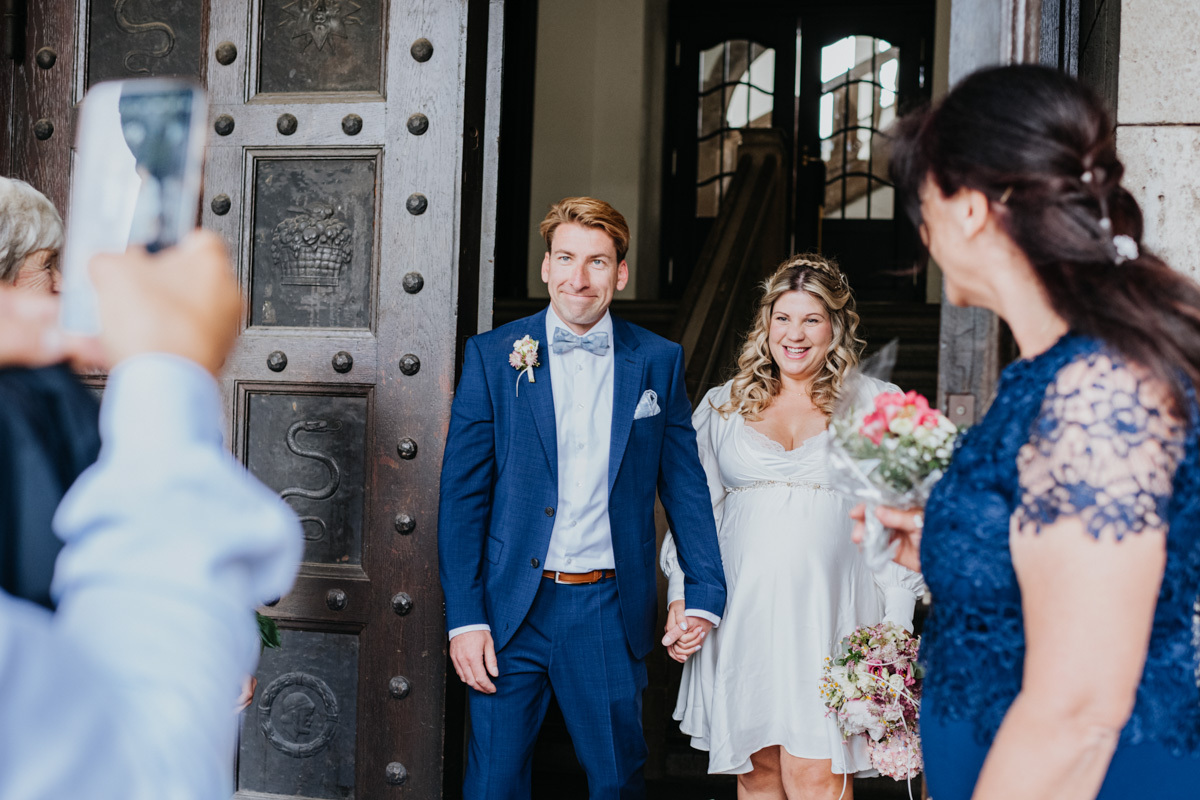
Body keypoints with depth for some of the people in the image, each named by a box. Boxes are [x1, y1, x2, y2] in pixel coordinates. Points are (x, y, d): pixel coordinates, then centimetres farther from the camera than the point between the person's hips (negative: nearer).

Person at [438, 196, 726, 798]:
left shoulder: (658, 361, 4)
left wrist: (704, 596, 3)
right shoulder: (492, 355, 0)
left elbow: (684, 484, 8)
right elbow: (462, 494, -1)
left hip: (609, 611, 1)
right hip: (513, 608, -1)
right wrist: (464, 618, -7)